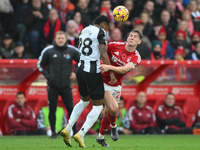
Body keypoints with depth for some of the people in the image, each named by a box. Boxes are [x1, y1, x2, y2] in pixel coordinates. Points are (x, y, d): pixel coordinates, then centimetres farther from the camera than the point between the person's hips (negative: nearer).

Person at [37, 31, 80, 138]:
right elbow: (40, 64, 11)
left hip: (66, 85, 0)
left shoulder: (72, 51, 3)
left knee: (70, 108, -3)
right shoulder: (48, 51, 0)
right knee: (52, 109, 1)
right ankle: (53, 132, 10)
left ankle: (75, 131, 4)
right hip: (52, 85, 0)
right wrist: (47, 75, 0)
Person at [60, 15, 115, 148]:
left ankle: (67, 129, 18)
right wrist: (111, 72, -18)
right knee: (98, 106, 3)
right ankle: (81, 134, -9)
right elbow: (103, 53, -17)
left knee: (84, 100, 27)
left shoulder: (84, 31, 14)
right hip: (93, 72, -7)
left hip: (81, 69, 7)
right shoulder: (100, 32, -8)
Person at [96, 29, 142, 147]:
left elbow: (124, 69, -25)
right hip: (104, 82, -3)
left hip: (117, 86, 3)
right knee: (113, 108, -20)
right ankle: (113, 126, 11)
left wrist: (109, 67, -39)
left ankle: (101, 137, 34)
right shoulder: (115, 45, -12)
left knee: (108, 113, 12)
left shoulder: (136, 57, -9)